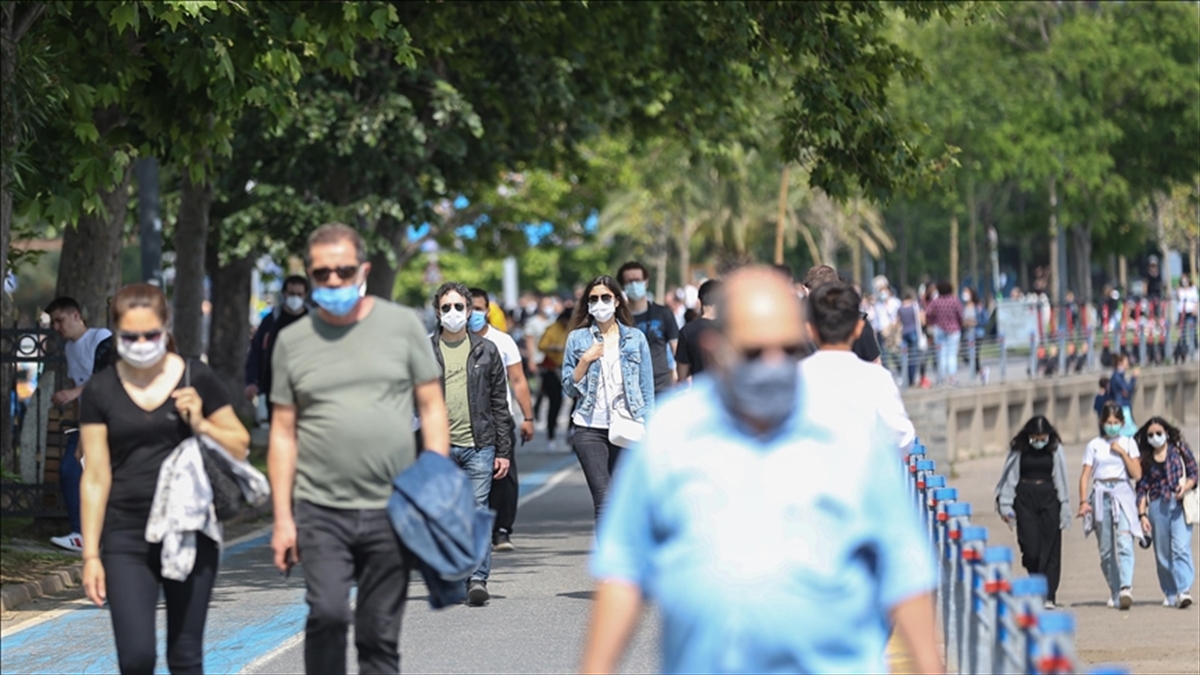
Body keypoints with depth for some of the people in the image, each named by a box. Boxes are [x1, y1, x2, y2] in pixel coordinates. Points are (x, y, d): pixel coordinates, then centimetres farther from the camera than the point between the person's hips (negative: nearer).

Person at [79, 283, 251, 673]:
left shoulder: (197, 381, 1)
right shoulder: (100, 392, 2)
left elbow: (240, 448, 9)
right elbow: (95, 477, 3)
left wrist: (201, 425, -10)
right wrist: (91, 554, 0)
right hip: (127, 538, 0)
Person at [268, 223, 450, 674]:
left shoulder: (402, 325, 5)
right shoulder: (292, 342, 7)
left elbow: (432, 408, 7)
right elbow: (283, 433, 8)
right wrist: (282, 517, 2)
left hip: (392, 512, 0)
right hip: (322, 512, 0)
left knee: (380, 635, 4)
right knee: (327, 614, -18)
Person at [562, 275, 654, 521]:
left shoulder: (635, 338, 8)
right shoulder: (577, 339, 6)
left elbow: (647, 387, 9)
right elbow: (569, 388, 8)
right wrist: (586, 360, -7)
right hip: (591, 429, -1)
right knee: (604, 499, -13)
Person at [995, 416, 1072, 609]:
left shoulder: (1055, 449, 2)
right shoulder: (1019, 449, 1)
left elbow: (1061, 479, 5)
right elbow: (1010, 477, 5)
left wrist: (1064, 509, 2)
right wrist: (1005, 506, 1)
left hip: (1049, 498, 0)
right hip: (1025, 498, 0)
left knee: (1050, 548, -3)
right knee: (1030, 547, -7)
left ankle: (1048, 595, 0)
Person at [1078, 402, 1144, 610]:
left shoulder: (1128, 443, 9)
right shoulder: (1094, 445, 8)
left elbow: (1137, 474, 1)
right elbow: (1085, 475, 4)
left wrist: (1122, 452, -6)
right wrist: (1083, 501, -8)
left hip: (1123, 494, -2)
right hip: (1101, 495, 2)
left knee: (1124, 543, -19)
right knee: (1106, 549, 4)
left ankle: (1126, 588, -31)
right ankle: (1114, 592, 13)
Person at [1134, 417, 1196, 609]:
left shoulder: (1179, 450, 5)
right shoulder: (1145, 459, 10)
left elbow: (1193, 473, 6)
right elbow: (1142, 488, 9)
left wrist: (1185, 487, -14)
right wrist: (1142, 514, 1)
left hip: (1179, 504, -3)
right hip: (1157, 506, 3)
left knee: (1181, 548, -17)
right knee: (1162, 553, 5)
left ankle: (1184, 591, -26)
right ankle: (1171, 595, 15)